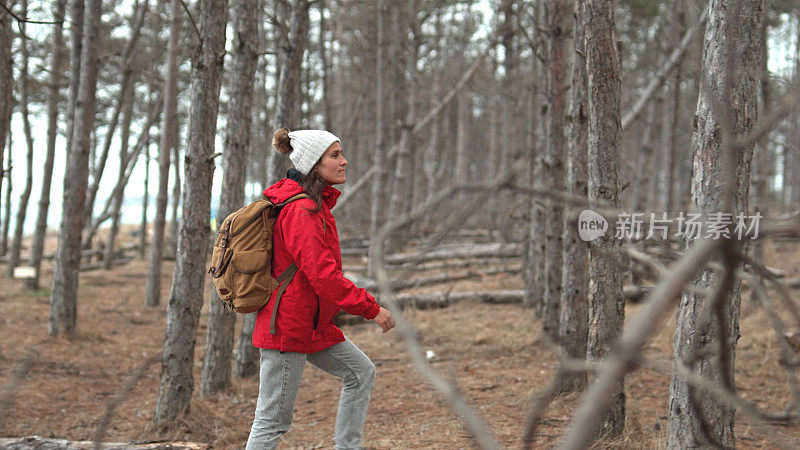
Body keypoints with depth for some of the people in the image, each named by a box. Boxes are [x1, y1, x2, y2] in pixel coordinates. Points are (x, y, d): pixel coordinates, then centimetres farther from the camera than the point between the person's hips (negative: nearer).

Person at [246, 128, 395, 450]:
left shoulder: (315, 204, 14)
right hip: (289, 327, -10)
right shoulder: (302, 210, -19)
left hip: (314, 324, 10)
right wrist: (370, 308, -19)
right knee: (273, 420, -4)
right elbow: (323, 275, -25)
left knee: (361, 373, 15)